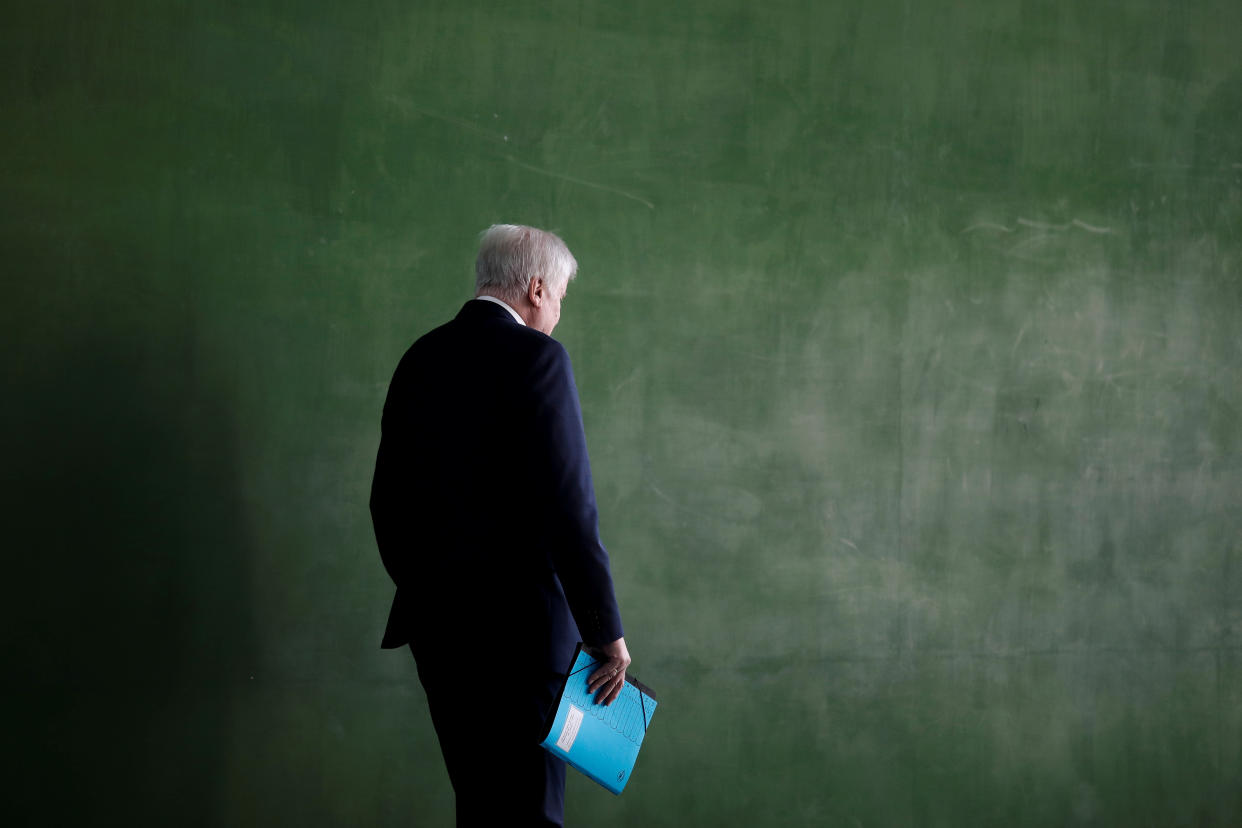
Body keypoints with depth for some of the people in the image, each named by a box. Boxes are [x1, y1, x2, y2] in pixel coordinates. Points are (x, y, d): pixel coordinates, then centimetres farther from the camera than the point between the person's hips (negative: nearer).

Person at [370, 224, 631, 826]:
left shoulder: (420, 359, 12)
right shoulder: (535, 356, -10)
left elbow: (387, 499, 16)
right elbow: (567, 506, -17)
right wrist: (606, 631, -12)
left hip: (432, 619, 7)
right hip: (516, 619, -7)